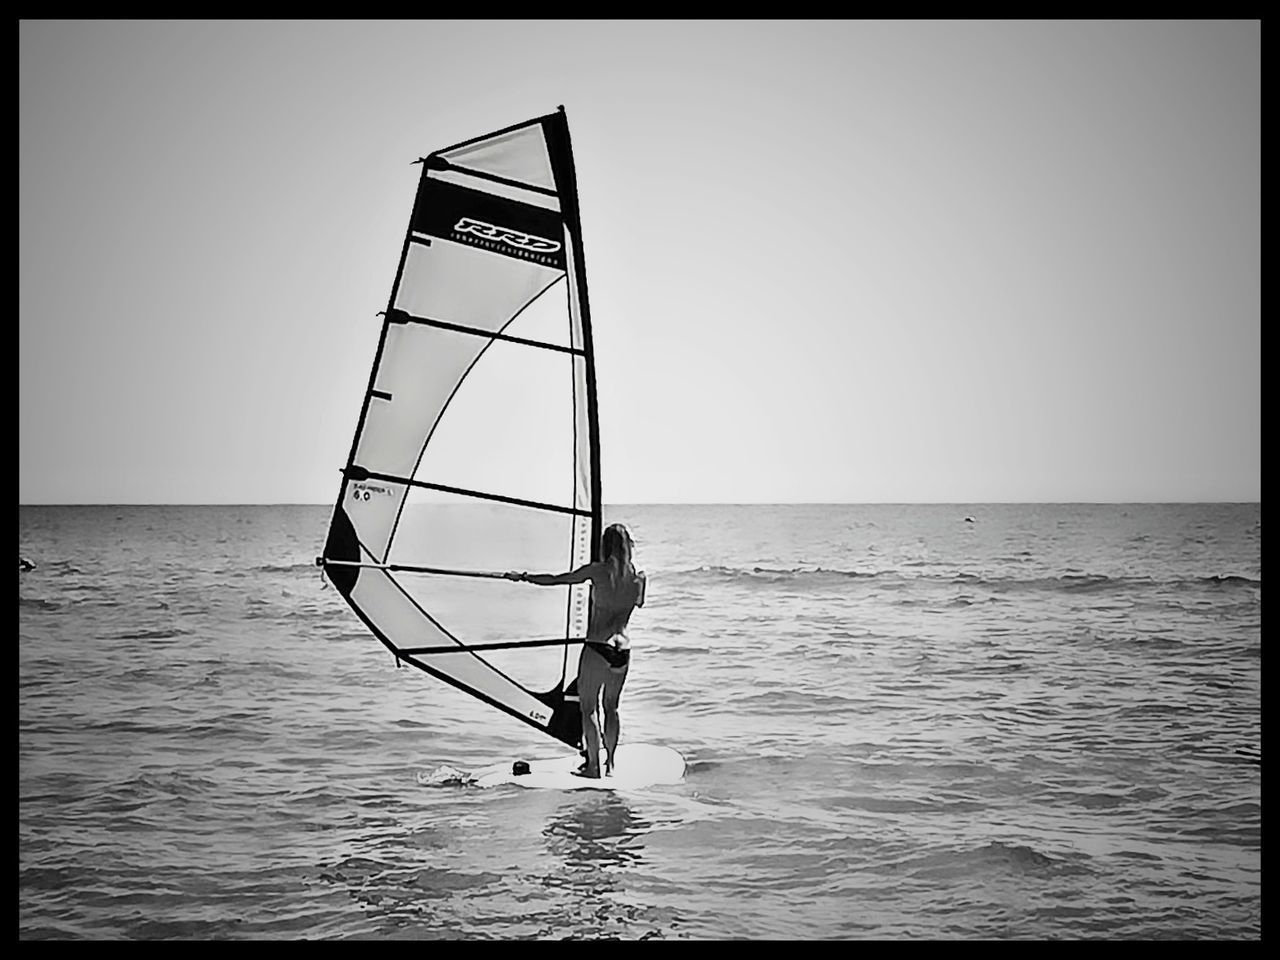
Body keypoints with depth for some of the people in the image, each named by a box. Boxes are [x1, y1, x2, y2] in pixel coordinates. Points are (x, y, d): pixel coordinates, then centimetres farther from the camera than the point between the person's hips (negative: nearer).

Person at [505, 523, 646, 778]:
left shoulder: (598, 570, -7)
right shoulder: (638, 577, 4)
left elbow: (555, 580, -4)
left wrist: (523, 577, 7)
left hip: (597, 648, -5)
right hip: (623, 650, 5)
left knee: (588, 708, 5)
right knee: (611, 706, 20)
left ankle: (593, 765, 2)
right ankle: (610, 762, 24)